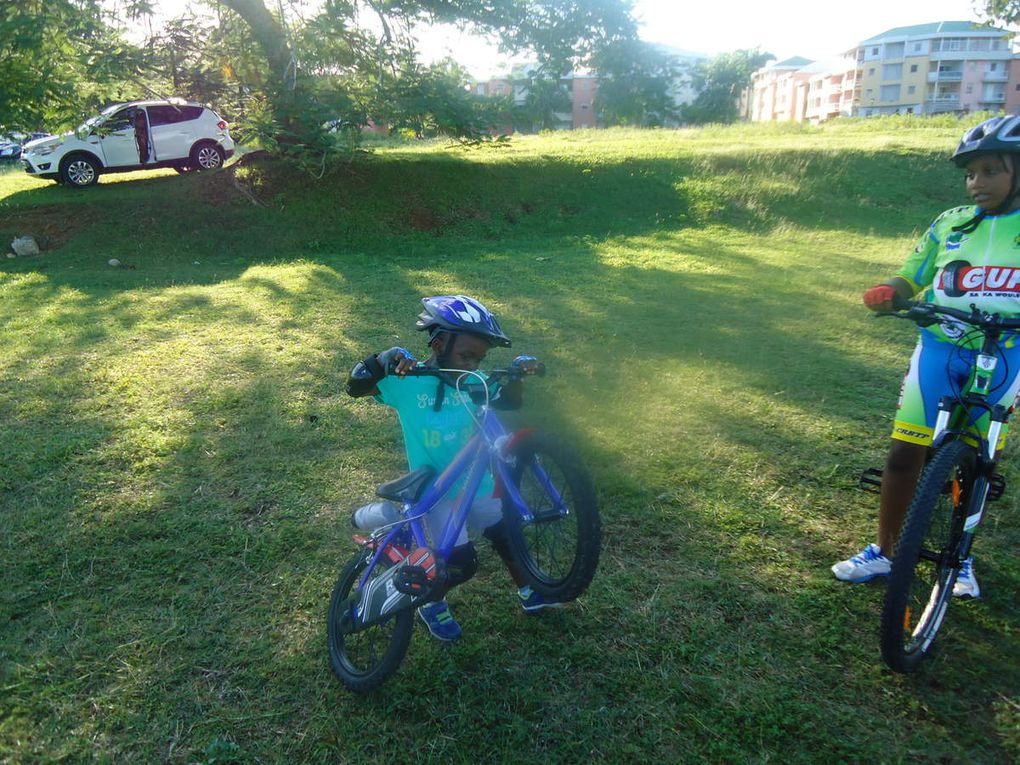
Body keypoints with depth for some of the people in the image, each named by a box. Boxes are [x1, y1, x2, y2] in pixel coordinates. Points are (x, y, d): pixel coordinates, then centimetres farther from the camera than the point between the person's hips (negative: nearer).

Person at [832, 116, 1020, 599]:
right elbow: (911, 280, 6)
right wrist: (887, 293, -18)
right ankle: (883, 552, 14)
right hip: (938, 350, 1)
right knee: (905, 453, -1)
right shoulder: (950, 224, 3)